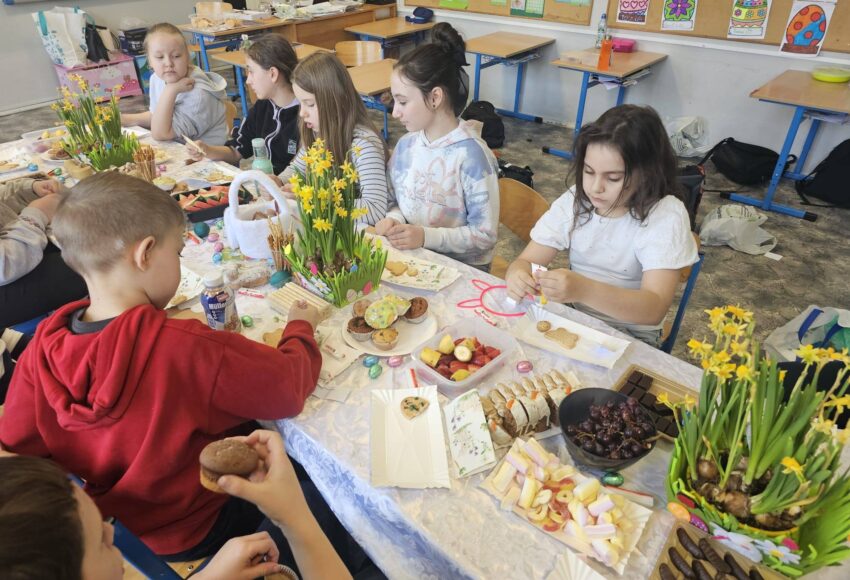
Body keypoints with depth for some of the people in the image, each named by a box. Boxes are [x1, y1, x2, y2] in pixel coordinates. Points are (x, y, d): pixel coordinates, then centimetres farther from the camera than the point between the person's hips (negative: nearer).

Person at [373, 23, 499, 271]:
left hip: (462, 267, -5)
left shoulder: (471, 155, -18)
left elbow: (485, 235, -16)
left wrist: (426, 236, -24)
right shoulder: (405, 145, 1)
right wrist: (393, 220, -9)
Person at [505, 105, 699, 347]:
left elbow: (654, 309, -29)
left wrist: (583, 290, -46)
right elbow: (526, 261, -8)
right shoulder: (574, 200, -5)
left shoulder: (666, 216, -18)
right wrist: (518, 276, -33)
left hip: (630, 335, -5)